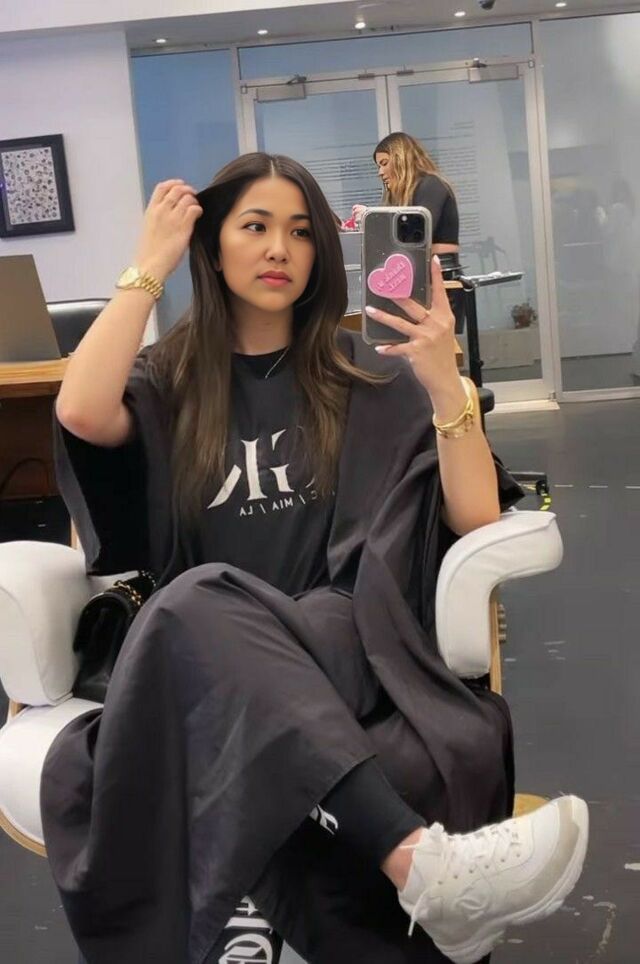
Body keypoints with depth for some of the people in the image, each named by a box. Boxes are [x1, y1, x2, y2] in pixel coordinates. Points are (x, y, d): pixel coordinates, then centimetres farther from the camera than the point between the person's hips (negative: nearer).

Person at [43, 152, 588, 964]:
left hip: (340, 647, 0)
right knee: (203, 597, -38)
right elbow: (82, 414, -10)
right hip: (200, 654, 1)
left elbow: (475, 518, 2)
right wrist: (149, 267, 0)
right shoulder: (169, 381, 15)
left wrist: (445, 382, -12)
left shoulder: (368, 379, 14)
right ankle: (422, 864, -52)